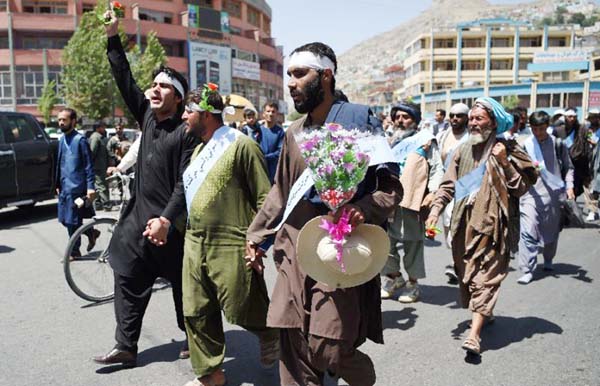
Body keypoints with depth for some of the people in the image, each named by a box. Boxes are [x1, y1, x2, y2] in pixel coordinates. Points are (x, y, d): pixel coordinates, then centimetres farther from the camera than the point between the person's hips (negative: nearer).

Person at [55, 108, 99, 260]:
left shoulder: (80, 140, -11)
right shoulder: (62, 139, 12)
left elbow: (89, 165, -13)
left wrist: (90, 187, -18)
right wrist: (58, 184, 20)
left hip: (76, 187, -8)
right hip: (64, 187, 8)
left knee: (72, 221, 0)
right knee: (65, 220, 12)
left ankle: (74, 252, 14)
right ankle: (91, 232, 31)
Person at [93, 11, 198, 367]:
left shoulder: (186, 132, -12)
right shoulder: (148, 116, 6)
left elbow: (186, 182, -17)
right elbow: (126, 81, 7)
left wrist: (166, 219, -24)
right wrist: (113, 37, 4)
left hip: (171, 223, -7)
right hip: (139, 216, 7)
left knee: (184, 285, 7)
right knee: (128, 279, 9)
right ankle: (126, 347, 20)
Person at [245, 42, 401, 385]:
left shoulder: (359, 119, -5)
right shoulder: (293, 133, 13)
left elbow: (391, 186, -7)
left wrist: (364, 209, -26)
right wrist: (257, 235, 20)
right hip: (296, 253, 6)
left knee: (327, 350, -7)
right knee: (293, 349, 6)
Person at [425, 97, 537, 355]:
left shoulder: (507, 150, 1)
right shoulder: (463, 150, 11)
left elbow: (522, 187, -3)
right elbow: (448, 184, 9)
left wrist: (504, 163, -13)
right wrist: (436, 208, -4)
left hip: (490, 223, -5)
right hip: (463, 222, 5)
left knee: (485, 275, -8)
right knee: (465, 272, 12)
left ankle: (474, 334, -10)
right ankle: (485, 313, 35)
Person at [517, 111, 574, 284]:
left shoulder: (557, 144, 3)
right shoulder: (525, 145, -2)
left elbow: (568, 167, 9)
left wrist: (569, 187, -1)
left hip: (553, 194, 2)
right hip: (530, 193, -2)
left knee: (551, 231, 17)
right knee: (528, 232, -12)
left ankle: (548, 260, 41)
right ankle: (527, 270, -7)